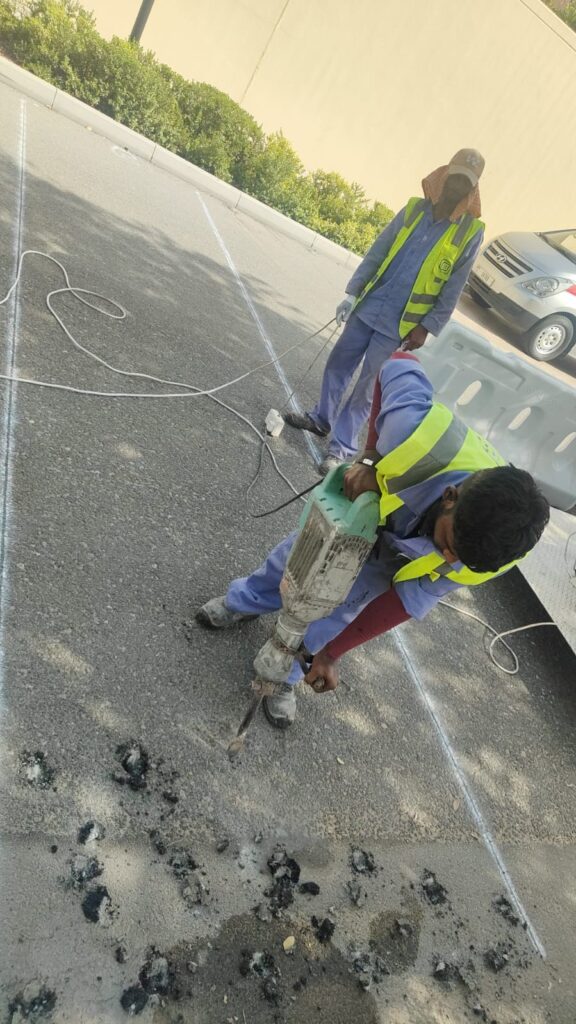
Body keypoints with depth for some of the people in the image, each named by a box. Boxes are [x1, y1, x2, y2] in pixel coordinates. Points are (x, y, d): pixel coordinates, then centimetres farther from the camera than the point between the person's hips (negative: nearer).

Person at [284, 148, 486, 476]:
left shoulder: (471, 232, -4)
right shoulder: (414, 209, 4)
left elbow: (452, 291, -4)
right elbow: (376, 254, 5)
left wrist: (426, 328, -10)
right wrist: (352, 293, 0)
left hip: (398, 325, -4)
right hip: (368, 308, 4)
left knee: (367, 388, -2)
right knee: (338, 365, 12)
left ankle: (342, 448, 6)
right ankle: (321, 419, 32)